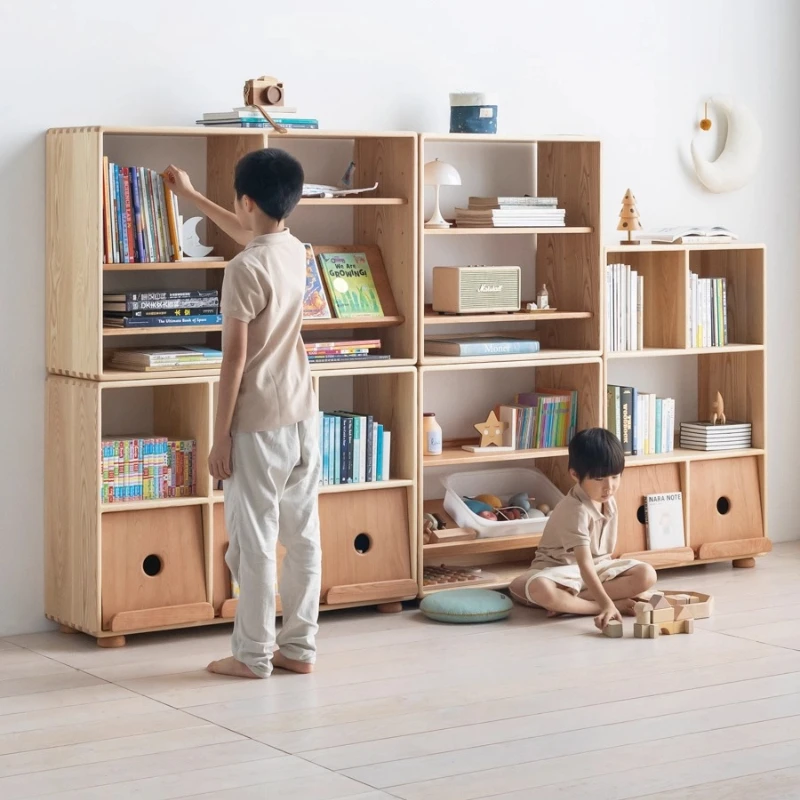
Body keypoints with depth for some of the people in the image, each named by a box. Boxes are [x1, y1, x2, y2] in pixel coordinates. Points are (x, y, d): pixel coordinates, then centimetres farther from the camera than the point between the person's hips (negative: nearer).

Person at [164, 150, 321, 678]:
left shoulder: (245, 269, -17)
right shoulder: (295, 249, 7)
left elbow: (235, 359, -17)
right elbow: (251, 234, 30)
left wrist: (222, 434, -10)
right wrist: (190, 195, 42)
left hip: (259, 423, -8)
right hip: (302, 416, 8)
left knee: (255, 542, -1)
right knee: (303, 536, 10)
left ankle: (253, 656, 5)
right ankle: (299, 646, 16)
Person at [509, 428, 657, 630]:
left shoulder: (608, 500, -1)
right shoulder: (574, 510, -27)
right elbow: (584, 564, -36)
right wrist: (606, 603, -47)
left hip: (598, 566, 8)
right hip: (563, 569, -7)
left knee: (647, 575, -17)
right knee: (540, 590, -41)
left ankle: (570, 600, -22)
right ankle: (618, 603, -34)